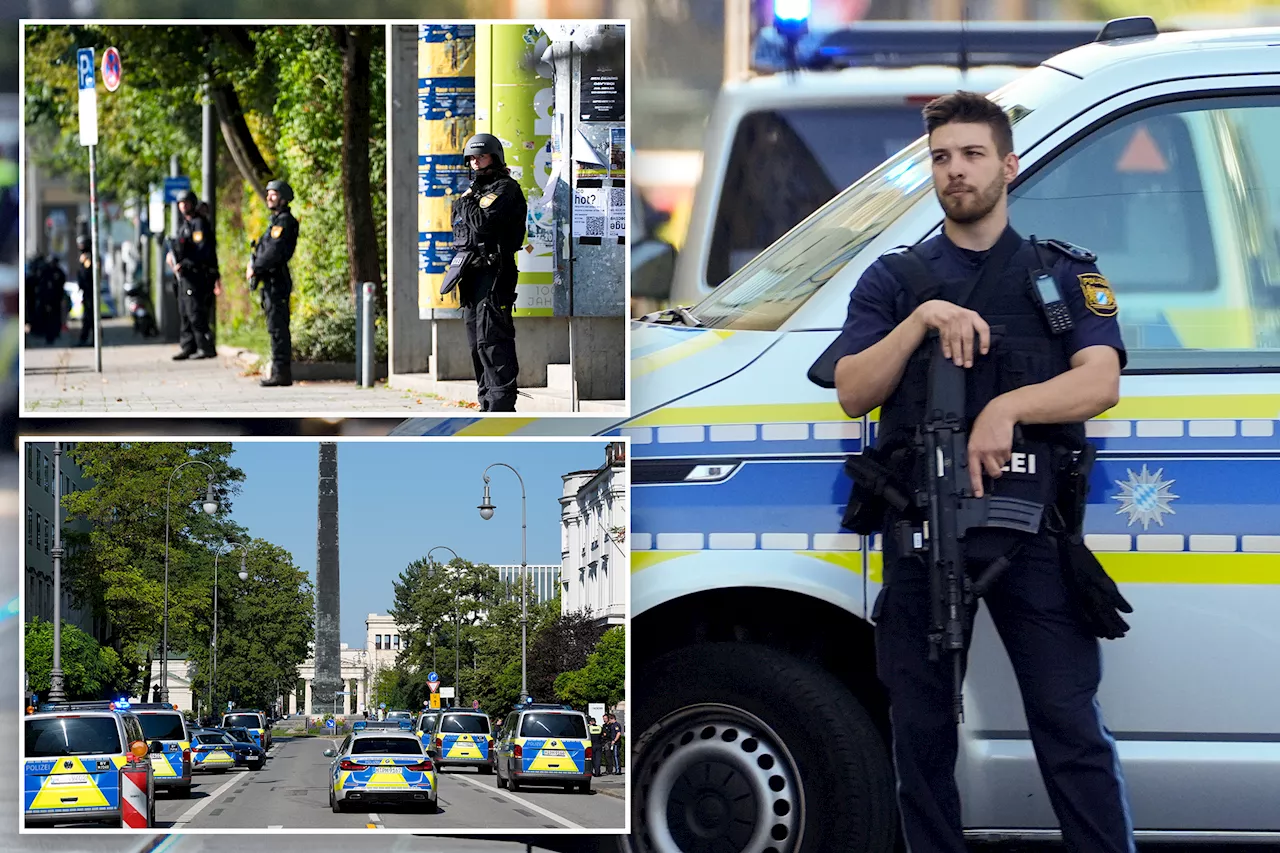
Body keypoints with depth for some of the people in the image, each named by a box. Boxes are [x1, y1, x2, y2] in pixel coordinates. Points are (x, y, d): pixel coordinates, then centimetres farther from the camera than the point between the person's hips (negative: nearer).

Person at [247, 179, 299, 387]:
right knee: (277, 328, 11)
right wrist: (254, 264, 6)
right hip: (270, 282, 10)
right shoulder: (276, 221, 20)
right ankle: (279, 371, 15)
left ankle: (281, 373, -12)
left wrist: (255, 267, -12)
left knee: (278, 328, -11)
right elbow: (266, 249, 24)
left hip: (276, 282, -10)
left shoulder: (284, 221, -12)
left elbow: (274, 252, -20)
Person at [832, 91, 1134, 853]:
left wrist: (1009, 406, -22)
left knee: (1071, 725, -7)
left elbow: (1101, 382, -5)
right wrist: (920, 321, -12)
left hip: (1031, 527, -2)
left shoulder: (1065, 274, 10)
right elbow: (853, 393, 2)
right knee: (921, 726, 6)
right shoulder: (893, 281, 14)